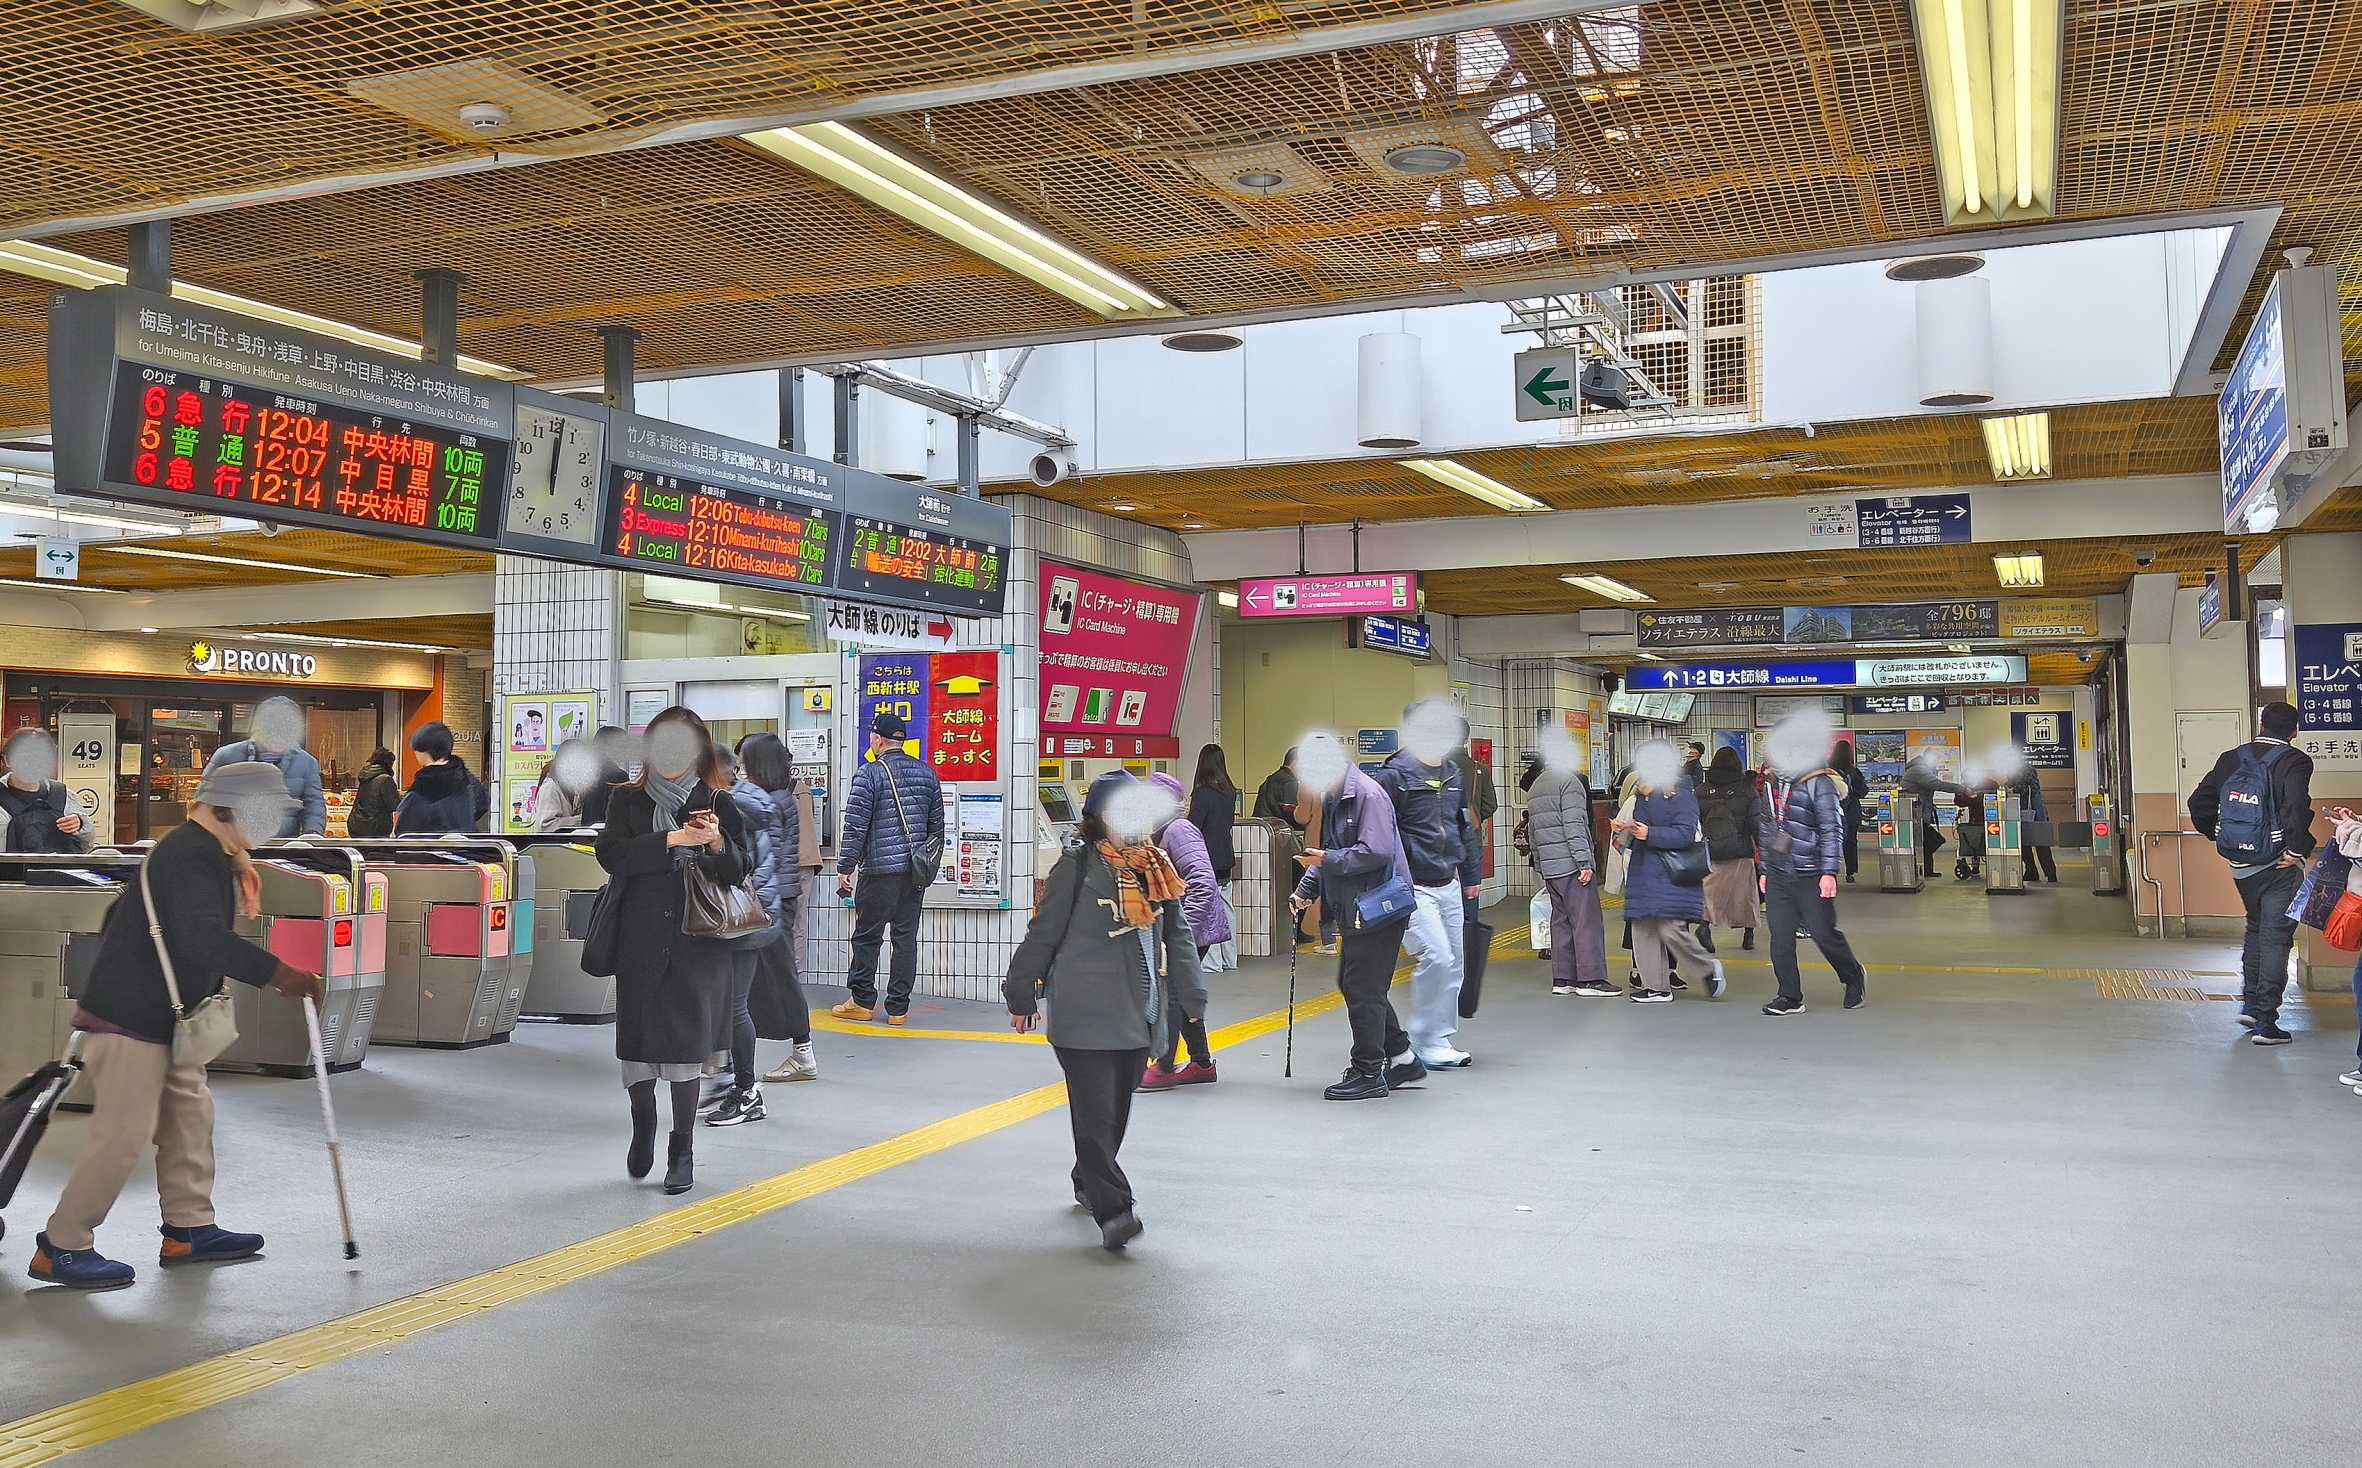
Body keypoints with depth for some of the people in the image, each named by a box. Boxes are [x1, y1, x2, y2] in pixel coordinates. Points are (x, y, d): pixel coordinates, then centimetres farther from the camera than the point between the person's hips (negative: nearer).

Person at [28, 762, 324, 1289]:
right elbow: (203, 939, -34)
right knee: (123, 1133, -5)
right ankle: (62, 1248, 7)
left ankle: (190, 1231, 22)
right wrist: (279, 974, -32)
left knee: (189, 1115, 14)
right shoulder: (189, 855, -21)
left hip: (162, 1016, 11)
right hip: (129, 1017, -11)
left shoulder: (203, 852, 12)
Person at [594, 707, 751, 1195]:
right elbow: (610, 853, -8)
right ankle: (643, 1124, 31)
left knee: (685, 1043, -3)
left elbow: (740, 871, 5)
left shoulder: (718, 803, 7)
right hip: (639, 939, 1)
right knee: (636, 1041, 4)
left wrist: (719, 844, -15)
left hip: (697, 943, -1)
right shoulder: (628, 800, 8)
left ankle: (682, 1150, 9)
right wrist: (671, 840, -17)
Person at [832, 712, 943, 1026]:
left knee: (867, 936, 7)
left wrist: (845, 867, -5)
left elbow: (855, 826, -11)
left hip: (880, 870, -5)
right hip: (916, 871, 5)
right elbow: (937, 825, 15)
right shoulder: (927, 773, 10)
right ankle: (898, 1008, 9)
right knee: (906, 936, 7)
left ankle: (862, 1001, 15)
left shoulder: (870, 773, -8)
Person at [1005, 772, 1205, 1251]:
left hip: (1139, 1013, 6)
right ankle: (1112, 1210, -11)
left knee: (1116, 1109, 15)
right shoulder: (1078, 867, -8)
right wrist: (1022, 996, 1)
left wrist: (1192, 999, 18)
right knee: (1095, 1112, -9)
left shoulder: (1157, 869, 11)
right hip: (1086, 1013, -6)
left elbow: (1178, 936, 18)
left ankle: (1088, 1183, 35)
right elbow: (1043, 934, -3)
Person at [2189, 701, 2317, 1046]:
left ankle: (2249, 1002, 27)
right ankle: (2265, 1021, 1)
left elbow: (2198, 803, 6)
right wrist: (2297, 849, -19)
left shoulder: (2231, 759, 5)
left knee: (2256, 929, 24)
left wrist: (2218, 836, 17)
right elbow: (2296, 806, -29)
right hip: (2278, 866, -5)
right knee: (2275, 938, 1)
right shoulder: (2293, 761, -11)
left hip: (2240, 866, 5)